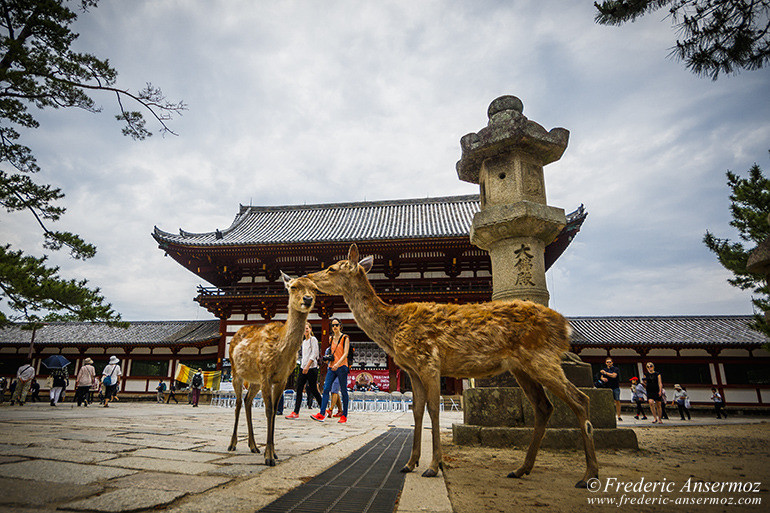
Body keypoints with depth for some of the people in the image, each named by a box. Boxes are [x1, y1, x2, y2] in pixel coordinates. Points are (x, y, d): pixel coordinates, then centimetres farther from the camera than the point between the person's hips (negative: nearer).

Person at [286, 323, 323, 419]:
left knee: (313, 390, -2)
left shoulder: (313, 339, -5)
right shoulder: (303, 341, 18)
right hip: (303, 368, 7)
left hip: (311, 368, -7)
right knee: (299, 389, 0)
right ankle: (296, 412, 0)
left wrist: (307, 366, -21)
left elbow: (314, 354, -13)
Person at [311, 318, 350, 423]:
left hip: (342, 367, -5)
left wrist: (338, 363, -25)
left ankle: (344, 416, 9)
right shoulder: (331, 338, 14)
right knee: (326, 389, -5)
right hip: (332, 367, 6)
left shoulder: (345, 338, -3)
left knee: (343, 391, 1)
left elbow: (345, 353, -12)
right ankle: (321, 414, -6)